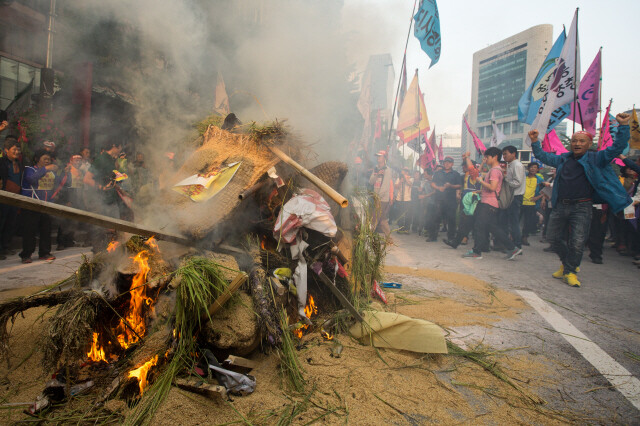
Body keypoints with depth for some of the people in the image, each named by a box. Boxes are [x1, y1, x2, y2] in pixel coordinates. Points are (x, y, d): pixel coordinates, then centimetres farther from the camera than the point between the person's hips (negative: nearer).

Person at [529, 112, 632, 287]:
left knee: (577, 242, -7)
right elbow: (543, 156, 22)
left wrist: (623, 126, -18)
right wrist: (535, 142, 9)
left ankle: (570, 271, 10)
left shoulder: (596, 159, 2)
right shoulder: (563, 159, 13)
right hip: (560, 206, 5)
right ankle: (567, 264, 31)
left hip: (581, 207, -4)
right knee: (554, 237, 10)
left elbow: (617, 147, -8)